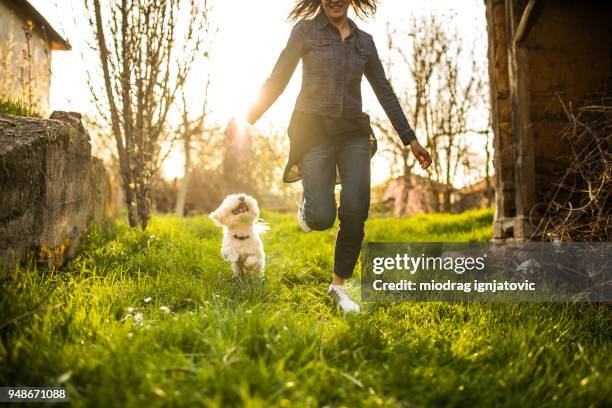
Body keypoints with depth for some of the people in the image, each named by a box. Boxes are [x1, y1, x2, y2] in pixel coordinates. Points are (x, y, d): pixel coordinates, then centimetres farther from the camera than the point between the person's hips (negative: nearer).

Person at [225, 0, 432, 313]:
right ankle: (308, 200, 23)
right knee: (322, 218, -16)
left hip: (353, 134, 3)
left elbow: (384, 92, 17)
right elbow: (278, 79, 4)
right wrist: (248, 119, -4)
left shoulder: (364, 41, 15)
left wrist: (410, 139, 14)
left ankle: (338, 286, 6)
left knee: (356, 212, -14)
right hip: (315, 131, -3)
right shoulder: (306, 29, 5)